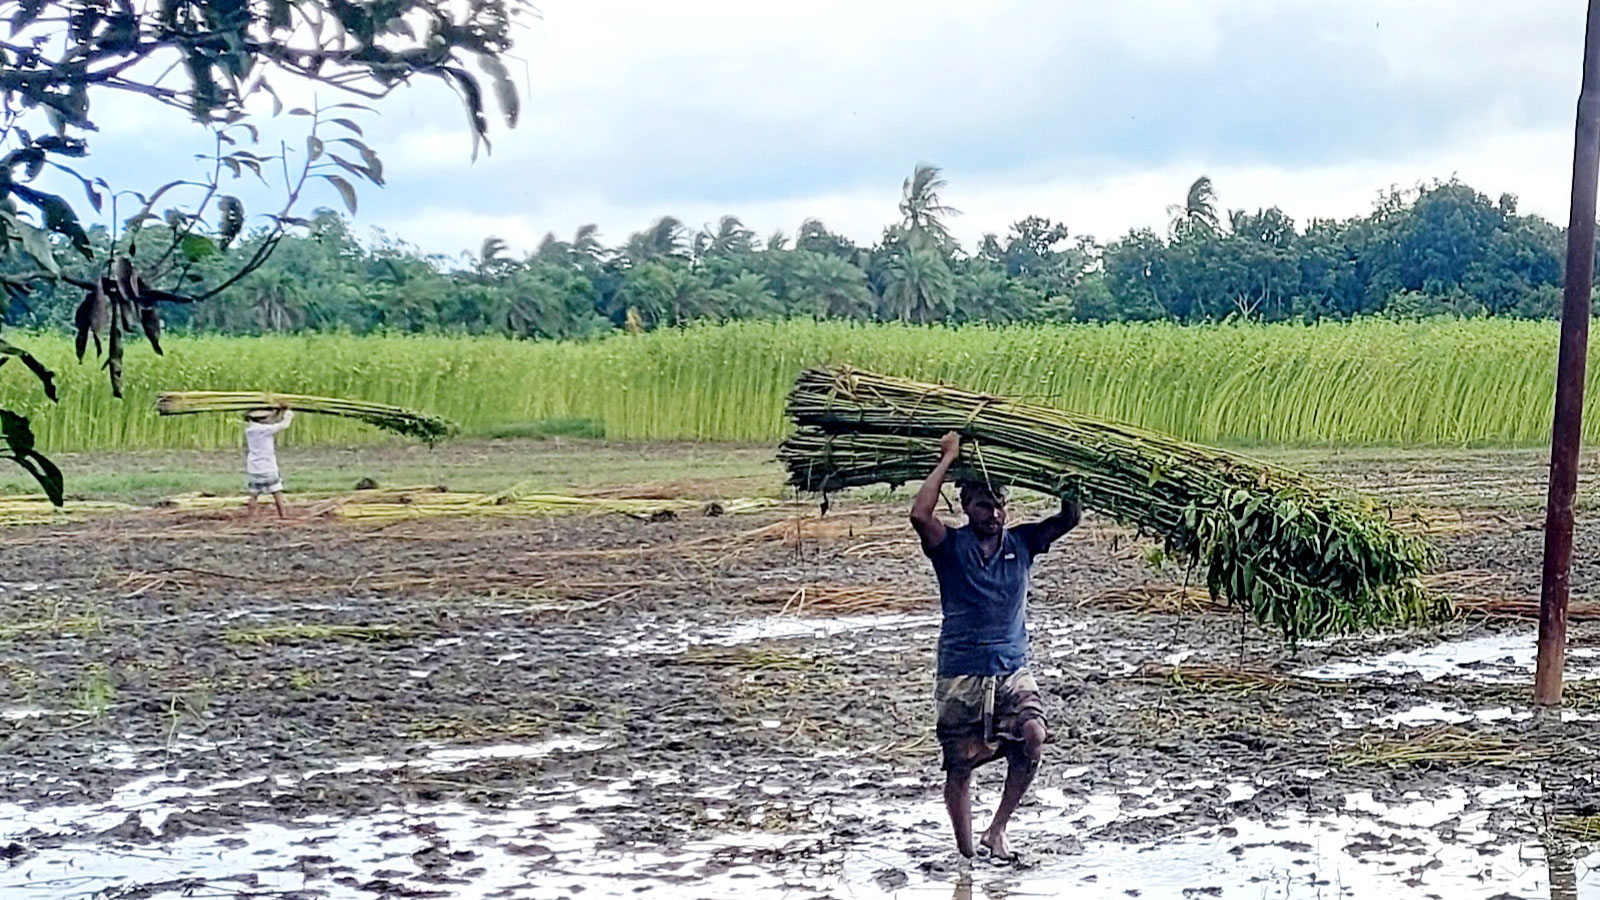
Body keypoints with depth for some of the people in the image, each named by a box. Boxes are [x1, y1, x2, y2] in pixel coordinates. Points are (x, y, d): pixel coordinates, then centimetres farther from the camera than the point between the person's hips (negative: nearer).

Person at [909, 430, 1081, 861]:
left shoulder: (1021, 542, 8)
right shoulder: (951, 546, -2)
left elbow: (1070, 517, 5)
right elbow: (920, 515, -21)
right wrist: (947, 460, -14)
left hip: (1012, 668, 2)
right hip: (960, 673, -2)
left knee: (1033, 737, -23)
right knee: (959, 767, 1)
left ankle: (997, 830, -9)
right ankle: (965, 851, 18)